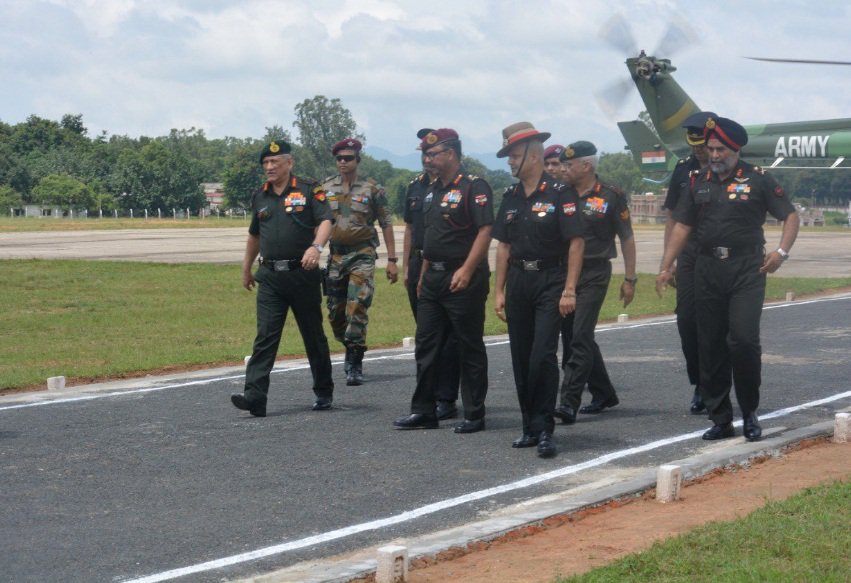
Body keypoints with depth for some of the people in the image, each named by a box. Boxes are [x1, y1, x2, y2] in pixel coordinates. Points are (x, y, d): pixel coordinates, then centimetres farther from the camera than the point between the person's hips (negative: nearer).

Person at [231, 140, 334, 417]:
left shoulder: (309, 191, -1)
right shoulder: (260, 197, 14)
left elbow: (325, 221, -13)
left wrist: (316, 247, -32)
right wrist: (246, 268, 30)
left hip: (303, 274, -3)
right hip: (270, 277, 3)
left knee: (314, 336, 9)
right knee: (265, 336, -8)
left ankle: (324, 392, 23)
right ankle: (255, 395, -16)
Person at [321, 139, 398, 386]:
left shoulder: (372, 190, -1)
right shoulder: (325, 189, 7)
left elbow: (386, 225, 0)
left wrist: (391, 260, -4)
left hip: (362, 256, -4)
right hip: (335, 255, 4)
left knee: (357, 309, -14)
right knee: (335, 312, 9)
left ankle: (355, 365, -9)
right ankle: (350, 352, 31)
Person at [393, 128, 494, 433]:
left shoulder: (473, 187, -11)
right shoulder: (433, 190, 15)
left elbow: (485, 230, -18)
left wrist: (466, 270, -25)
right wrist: (423, 274, 20)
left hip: (462, 279, -9)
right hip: (433, 279, 9)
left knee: (470, 348, 0)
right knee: (426, 345, 9)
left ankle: (474, 415, 6)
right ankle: (423, 411, 15)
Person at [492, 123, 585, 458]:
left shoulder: (559, 194, -8)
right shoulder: (511, 197, 11)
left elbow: (576, 243, -10)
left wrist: (569, 290, -16)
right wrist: (500, 291, 10)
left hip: (550, 282, -6)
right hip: (518, 282, 6)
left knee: (543, 355, -13)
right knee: (521, 358, 8)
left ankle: (544, 430, -8)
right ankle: (530, 427, 17)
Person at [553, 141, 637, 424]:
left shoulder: (610, 197, -5)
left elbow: (626, 238, 1)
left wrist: (629, 278, -2)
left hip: (594, 275, -6)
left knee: (580, 337, -12)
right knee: (572, 337, 11)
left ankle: (568, 403, -16)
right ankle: (603, 394, 25)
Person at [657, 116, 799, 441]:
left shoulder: (757, 180, 0)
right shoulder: (698, 181, 11)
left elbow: (790, 215, 3)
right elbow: (682, 225, 12)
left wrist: (782, 252, -11)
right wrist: (665, 267, 4)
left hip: (747, 270, -4)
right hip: (708, 270, 4)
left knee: (743, 340, -14)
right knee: (710, 347, 4)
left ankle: (750, 414, 4)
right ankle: (720, 420, 12)